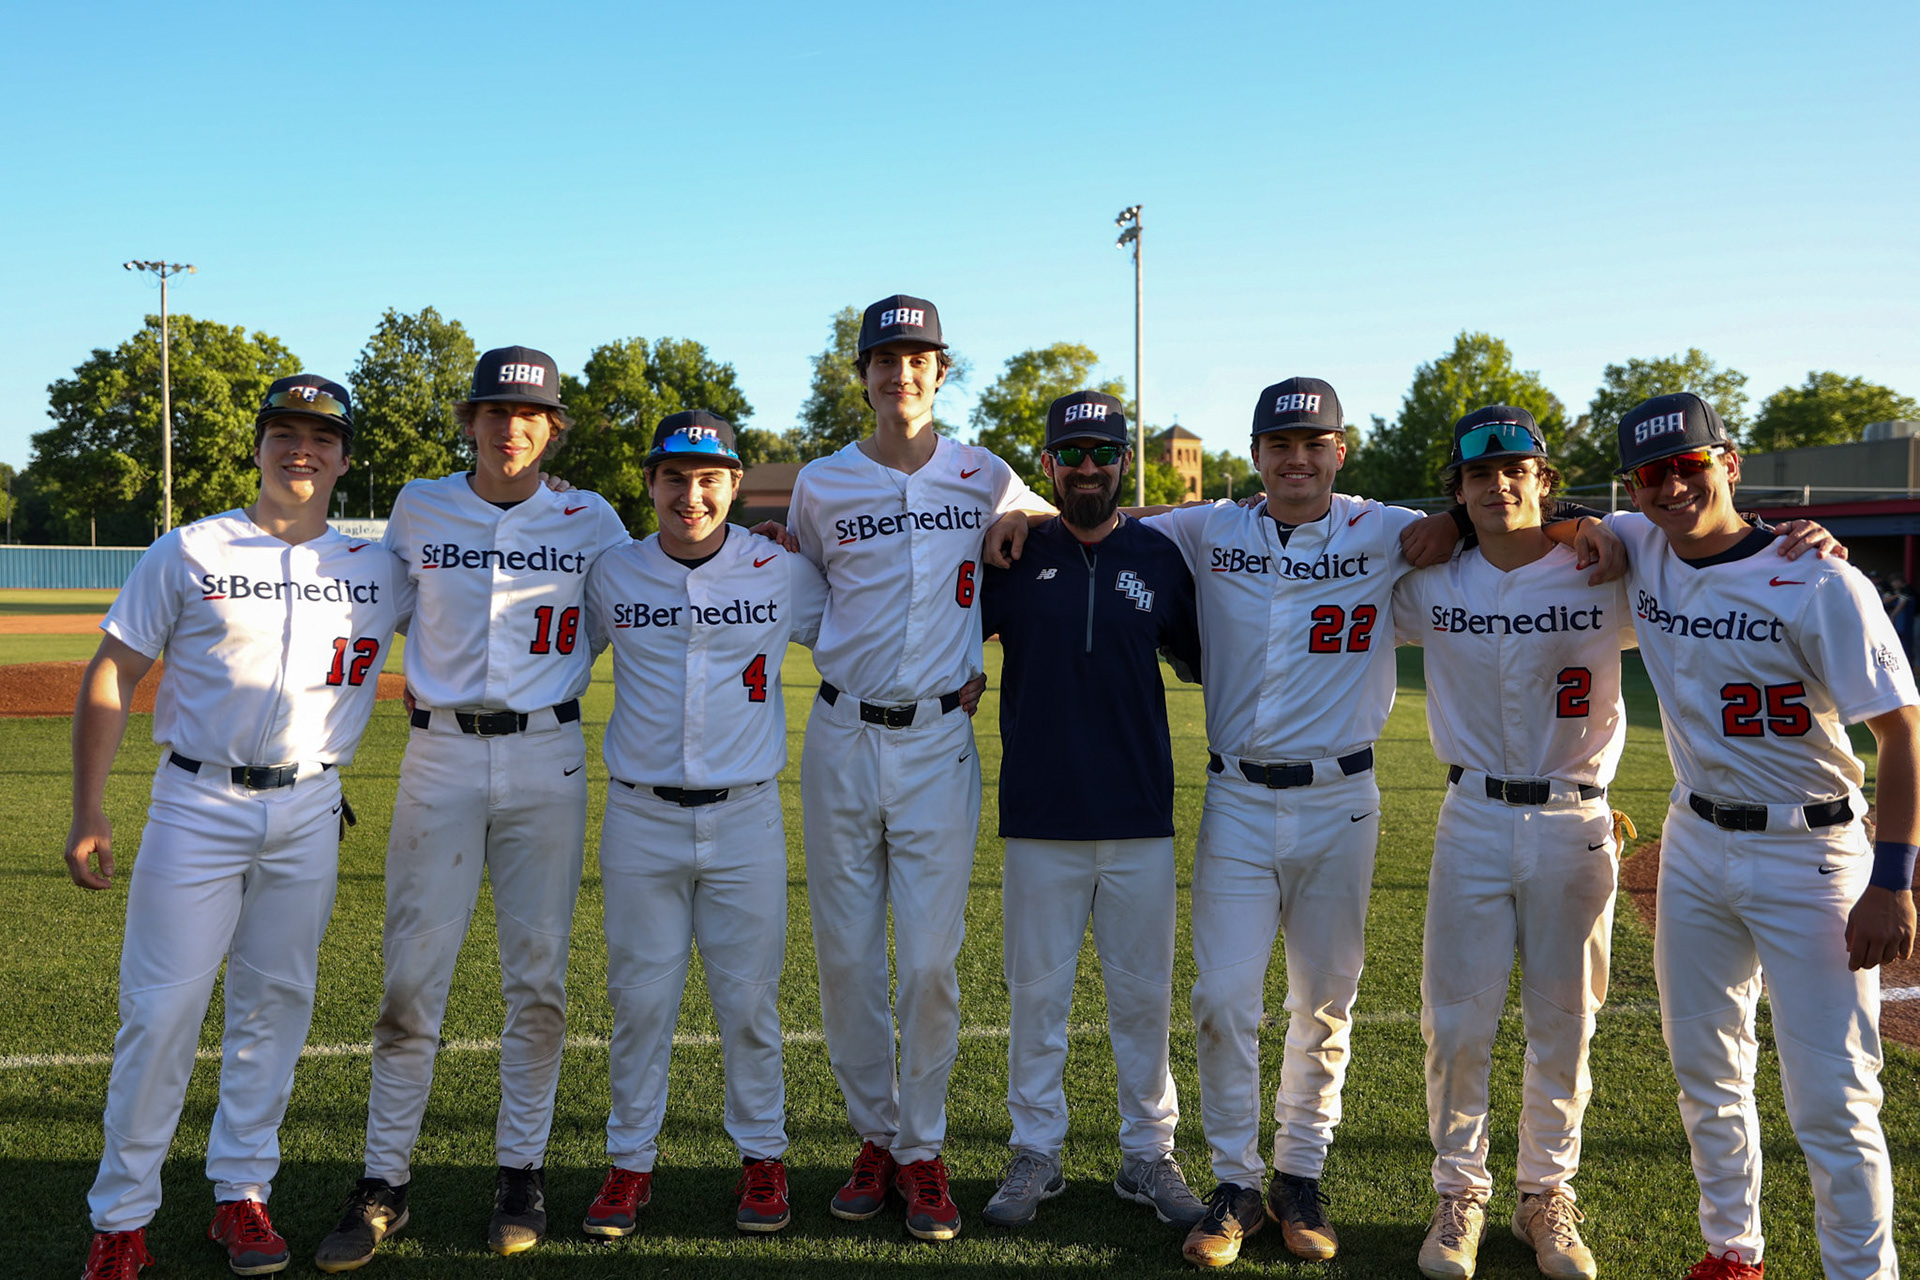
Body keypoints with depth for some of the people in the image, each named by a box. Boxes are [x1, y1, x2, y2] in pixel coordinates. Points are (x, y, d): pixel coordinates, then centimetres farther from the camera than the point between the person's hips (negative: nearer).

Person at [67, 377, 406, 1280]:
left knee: (276, 1005, 9)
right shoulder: (187, 554, 0)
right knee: (159, 1009, -3)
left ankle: (242, 1194, 22)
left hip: (309, 814, 2)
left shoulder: (379, 573, 6)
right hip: (196, 806, -2)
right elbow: (110, 675, 1)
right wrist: (88, 811, -6)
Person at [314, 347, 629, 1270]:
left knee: (538, 977, 4)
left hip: (547, 760, 0)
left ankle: (521, 1169, 17)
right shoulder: (418, 508, 6)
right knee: (411, 976, -1)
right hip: (440, 756, 0)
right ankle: (384, 1182, 10)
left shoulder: (590, 522, 3)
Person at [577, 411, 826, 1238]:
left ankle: (762, 1158, 24)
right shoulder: (611, 575, 2)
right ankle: (630, 1163, 22)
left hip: (745, 819, -1)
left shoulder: (784, 575, -1)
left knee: (749, 999, 7)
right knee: (639, 997, 7)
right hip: (640, 819, 1)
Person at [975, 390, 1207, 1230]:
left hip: (1140, 820, 1)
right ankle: (1035, 1153, 22)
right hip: (1039, 819, -1)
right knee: (1037, 991, 8)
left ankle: (1149, 1155, 23)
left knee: (1144, 994, 9)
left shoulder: (1160, 558, 5)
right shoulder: (1014, 558, 2)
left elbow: (1208, 659, 12)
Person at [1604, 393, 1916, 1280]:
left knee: (1831, 1100, -4)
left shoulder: (1817, 583, -17)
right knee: (1705, 1072, 17)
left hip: (1811, 857, -6)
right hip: (1695, 847, 6)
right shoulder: (1638, 551, -2)